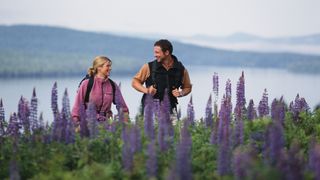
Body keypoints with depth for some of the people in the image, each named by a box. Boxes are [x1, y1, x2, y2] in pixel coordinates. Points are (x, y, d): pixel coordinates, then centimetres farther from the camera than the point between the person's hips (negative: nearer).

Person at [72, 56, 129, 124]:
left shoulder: (113, 86, 5)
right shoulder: (86, 84, -4)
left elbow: (122, 108, 10)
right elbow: (78, 105, -1)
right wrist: (76, 123, -4)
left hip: (105, 122, 3)